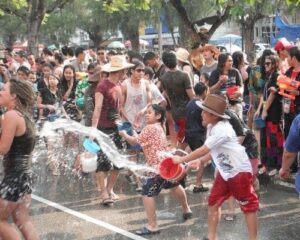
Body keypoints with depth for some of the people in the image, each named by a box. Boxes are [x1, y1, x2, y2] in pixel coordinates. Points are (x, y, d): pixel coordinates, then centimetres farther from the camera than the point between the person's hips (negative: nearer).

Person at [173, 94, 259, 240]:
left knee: (248, 207, 1)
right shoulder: (211, 127, 4)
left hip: (240, 171, -9)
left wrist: (181, 159, -18)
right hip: (224, 172, 9)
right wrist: (200, 161, -7)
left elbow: (203, 150, -26)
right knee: (213, 203, 11)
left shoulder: (222, 129, -26)